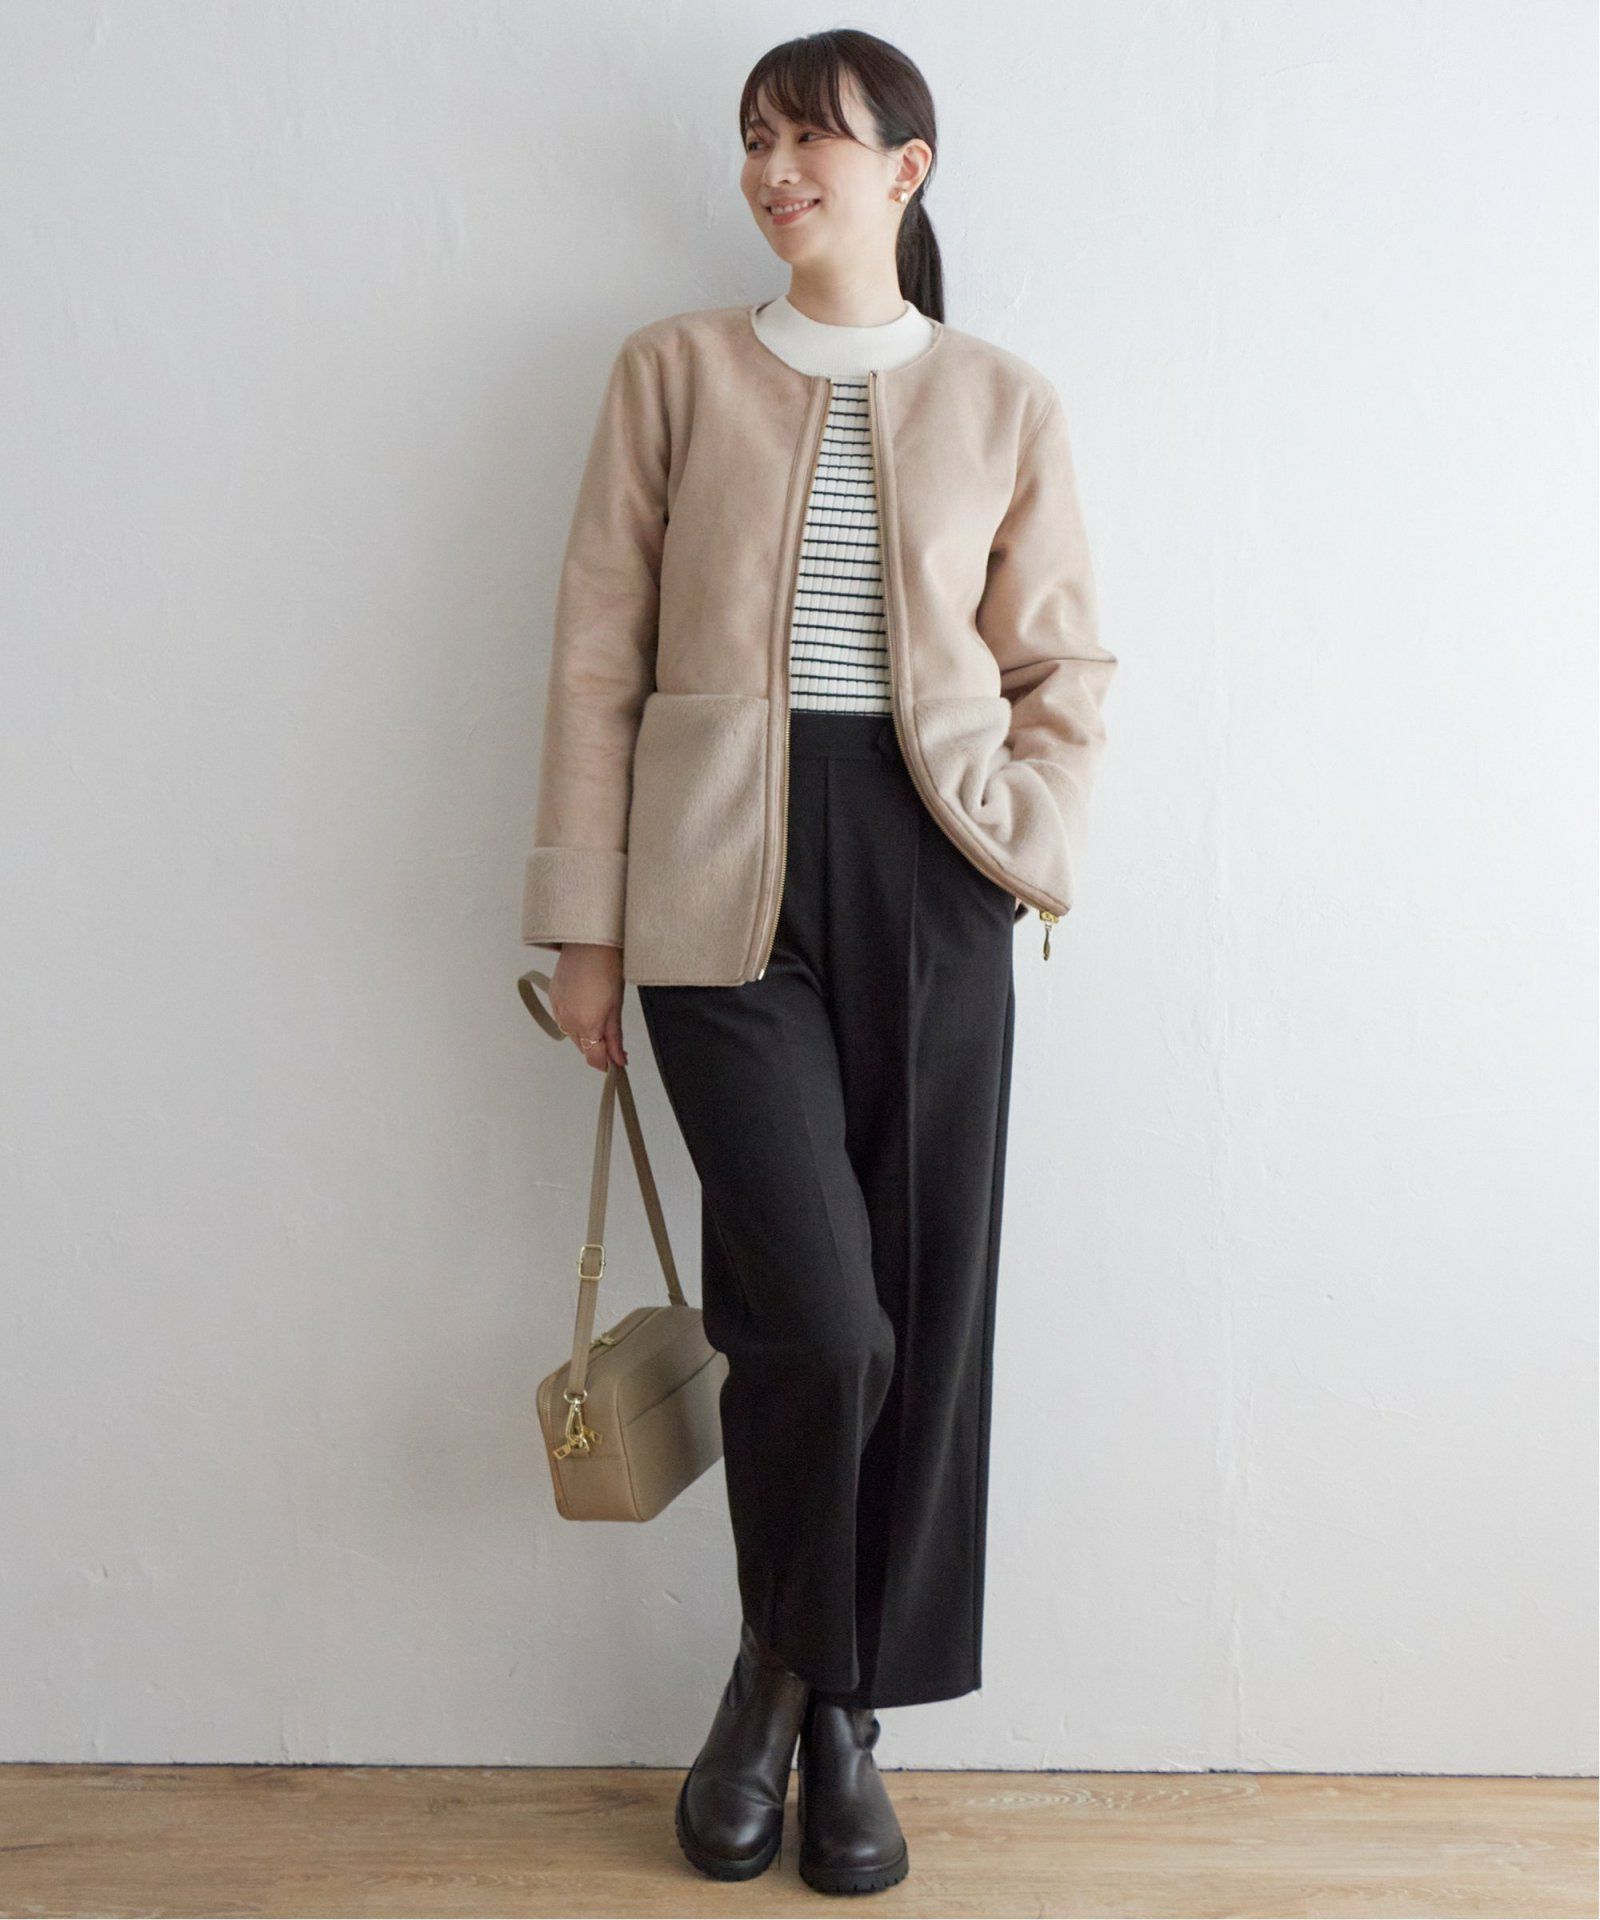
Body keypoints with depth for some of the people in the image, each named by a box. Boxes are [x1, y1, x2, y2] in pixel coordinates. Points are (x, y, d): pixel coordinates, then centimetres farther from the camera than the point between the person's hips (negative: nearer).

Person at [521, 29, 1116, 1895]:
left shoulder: (1004, 401, 10)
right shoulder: (675, 370, 7)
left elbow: (1063, 662, 13)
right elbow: (598, 653, 4)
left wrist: (1023, 842, -4)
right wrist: (583, 919, 0)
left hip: (926, 875, 2)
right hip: (724, 879, -2)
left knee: (927, 1315, 4)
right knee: (818, 1316, -10)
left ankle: (847, 1710, 23)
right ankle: (777, 1666, 20)